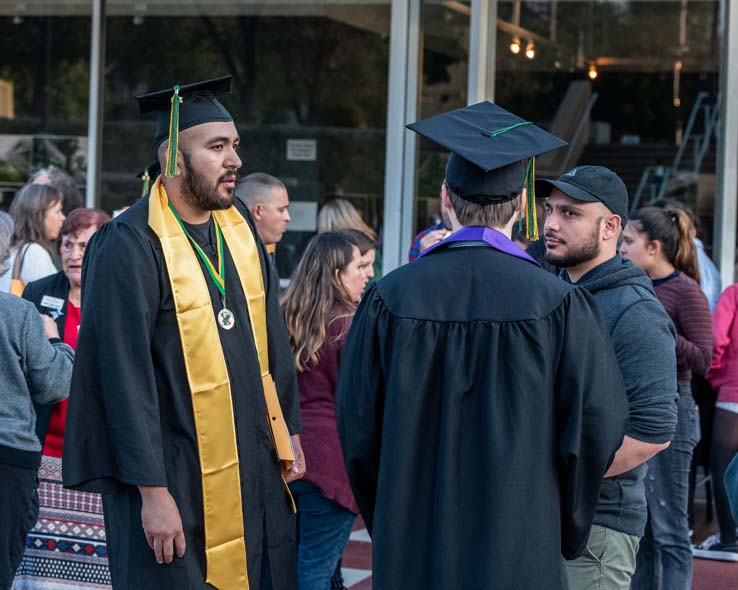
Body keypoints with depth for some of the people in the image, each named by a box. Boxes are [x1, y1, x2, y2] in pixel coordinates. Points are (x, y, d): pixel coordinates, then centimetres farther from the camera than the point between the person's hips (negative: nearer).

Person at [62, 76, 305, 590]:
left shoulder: (239, 224, 6)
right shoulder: (131, 246, -16)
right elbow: (124, 376, -18)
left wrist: (289, 431, 13)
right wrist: (152, 491, -19)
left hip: (256, 468, 7)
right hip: (178, 480, -7)